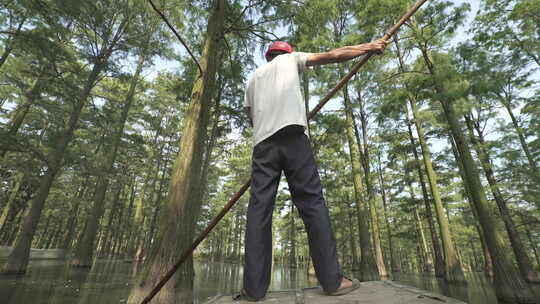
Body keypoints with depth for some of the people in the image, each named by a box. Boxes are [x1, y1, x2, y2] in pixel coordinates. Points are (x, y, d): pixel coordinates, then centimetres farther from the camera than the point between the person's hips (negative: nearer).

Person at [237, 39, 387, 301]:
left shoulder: (252, 78, 33)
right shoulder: (290, 59, 24)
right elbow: (332, 55, 19)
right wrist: (369, 47, 29)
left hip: (262, 142, 4)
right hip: (292, 135, -3)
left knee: (259, 209, -3)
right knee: (312, 203, -5)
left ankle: (254, 288, -4)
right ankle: (332, 280, -3)